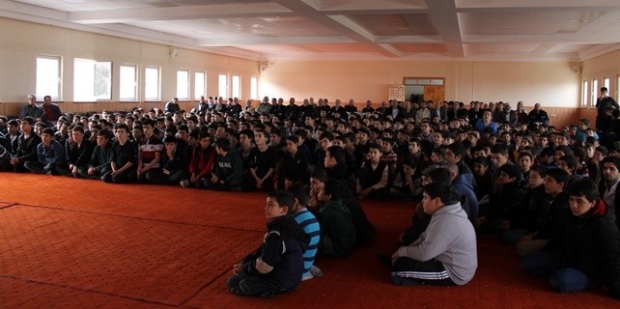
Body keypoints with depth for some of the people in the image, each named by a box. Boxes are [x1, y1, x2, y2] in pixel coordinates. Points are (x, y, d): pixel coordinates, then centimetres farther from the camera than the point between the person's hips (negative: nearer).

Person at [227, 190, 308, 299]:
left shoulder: (277, 234, -29)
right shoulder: (286, 225, 2)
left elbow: (263, 267, -24)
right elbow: (263, 250, 12)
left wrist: (244, 268, -6)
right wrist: (244, 262, 5)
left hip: (279, 282, -9)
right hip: (289, 277, 9)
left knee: (232, 282, 0)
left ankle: (269, 291, -4)